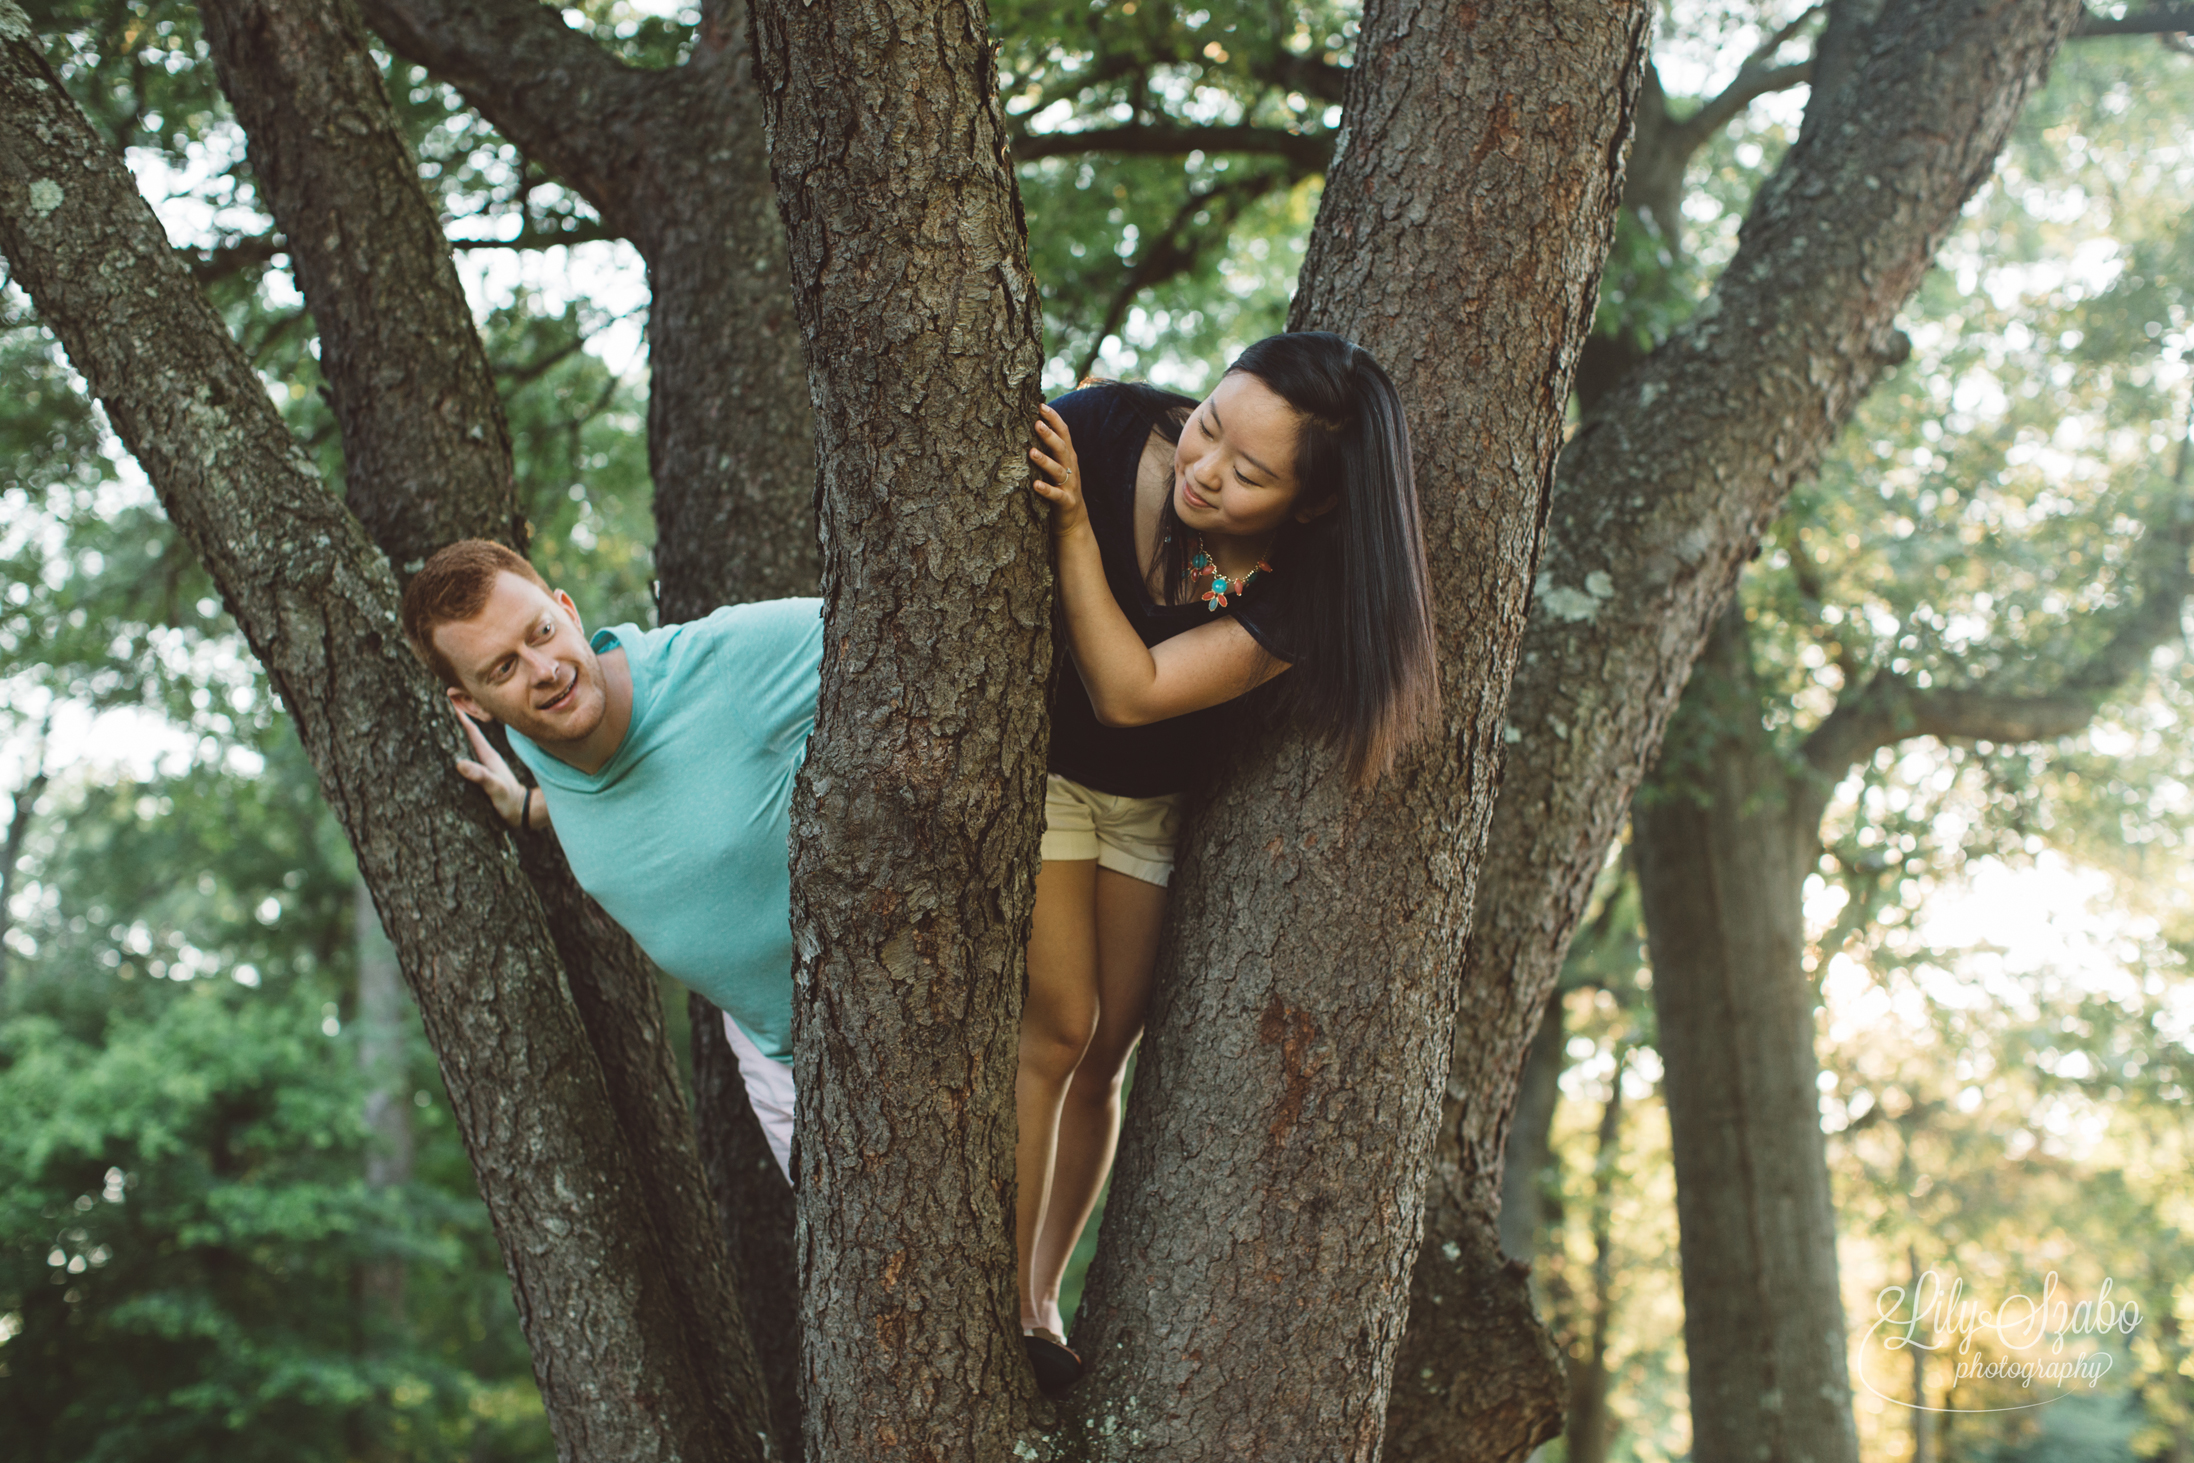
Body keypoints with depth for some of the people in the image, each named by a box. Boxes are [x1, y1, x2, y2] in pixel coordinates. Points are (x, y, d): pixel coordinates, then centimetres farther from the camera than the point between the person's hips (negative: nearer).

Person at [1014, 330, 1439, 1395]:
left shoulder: (1303, 590, -25)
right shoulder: (1103, 431, -28)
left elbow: (1130, 692, -31)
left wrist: (1073, 526, -38)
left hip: (1152, 807, 3)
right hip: (1034, 763, -3)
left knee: (1103, 1059, 9)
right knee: (1054, 1028, -11)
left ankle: (1040, 1307, 25)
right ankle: (1002, 1314, -1)